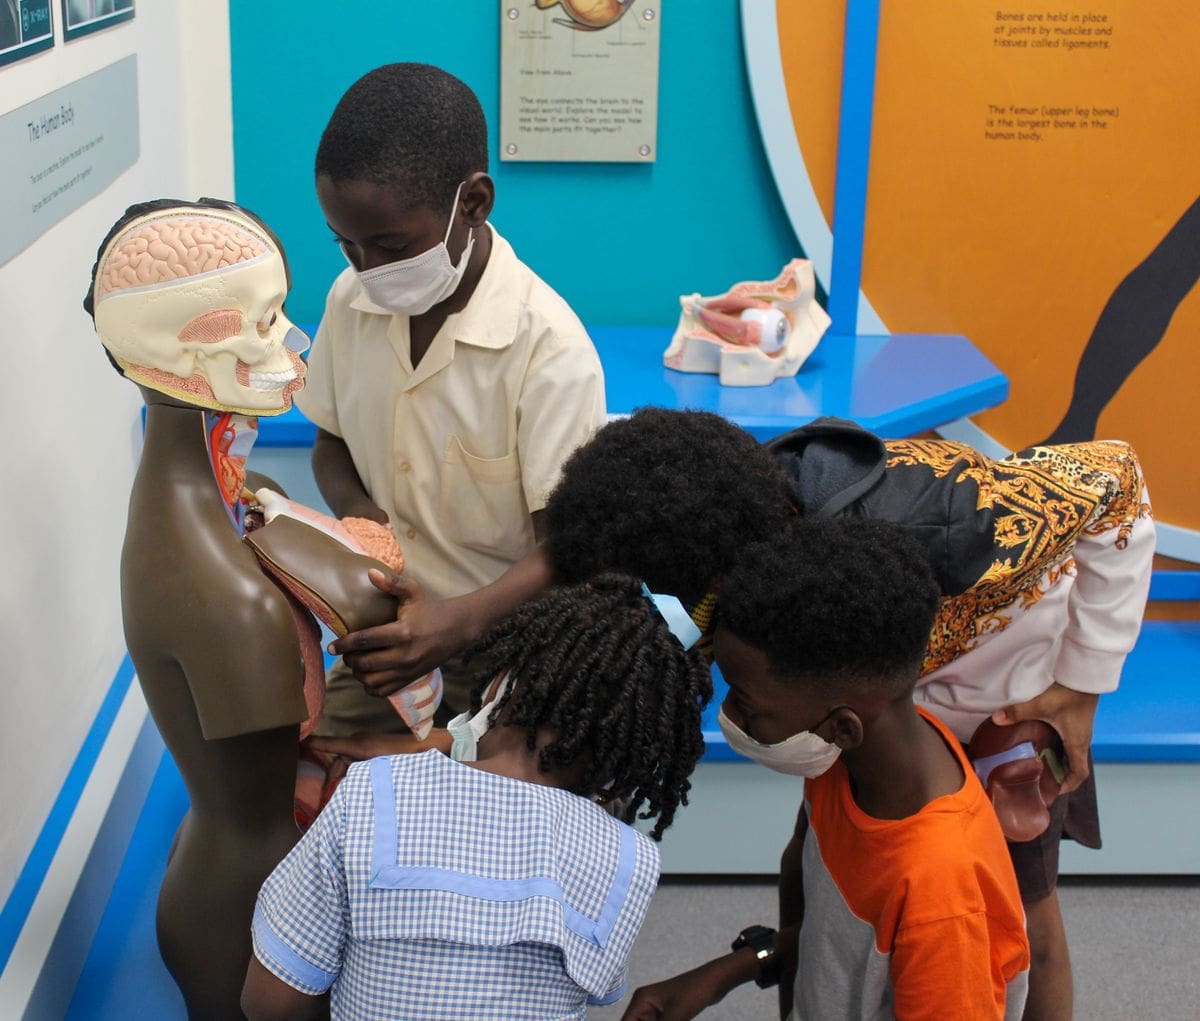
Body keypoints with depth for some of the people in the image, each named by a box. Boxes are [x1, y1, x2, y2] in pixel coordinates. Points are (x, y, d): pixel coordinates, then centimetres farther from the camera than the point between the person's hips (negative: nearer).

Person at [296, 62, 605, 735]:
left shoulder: (549, 349, -24)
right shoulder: (352, 301, -5)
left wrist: (458, 621, -39)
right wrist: (358, 512, -12)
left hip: (502, 637, -4)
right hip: (386, 625, 5)